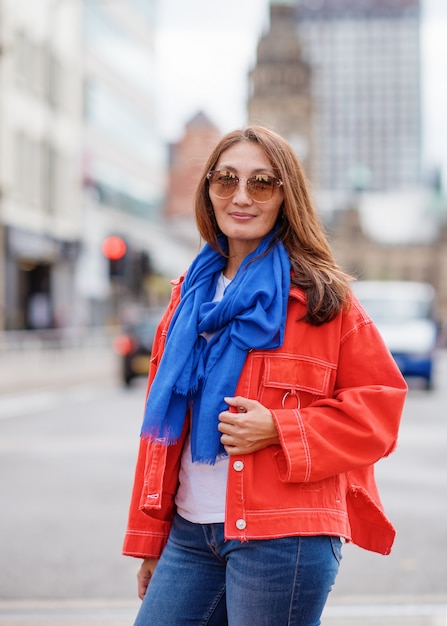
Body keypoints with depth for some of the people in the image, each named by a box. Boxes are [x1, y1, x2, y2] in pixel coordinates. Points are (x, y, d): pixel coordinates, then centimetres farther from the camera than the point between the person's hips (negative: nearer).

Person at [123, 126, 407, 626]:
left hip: (282, 538, -5)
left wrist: (279, 430, -16)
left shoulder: (321, 297, -2)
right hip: (190, 532, 5)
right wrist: (149, 537, 16)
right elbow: (162, 424, 16)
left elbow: (379, 403, -3)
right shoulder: (191, 293, 13)